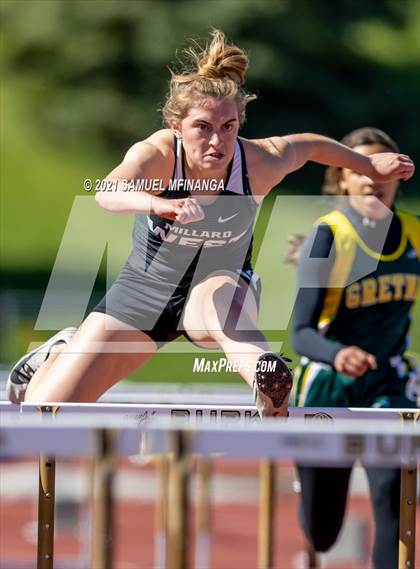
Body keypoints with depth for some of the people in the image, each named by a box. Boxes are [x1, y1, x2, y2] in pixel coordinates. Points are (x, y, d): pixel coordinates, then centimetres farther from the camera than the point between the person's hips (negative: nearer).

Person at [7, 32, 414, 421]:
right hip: (145, 286, 1)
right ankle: (59, 354, 33)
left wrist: (370, 166, 15)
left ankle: (268, 380, -60)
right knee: (43, 416, 1)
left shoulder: (260, 163, -23)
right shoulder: (156, 155, -28)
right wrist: (157, 203, -73)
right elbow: (109, 193, -51)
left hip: (218, 284, -1)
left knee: (219, 297, -42)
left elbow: (308, 145, 1)